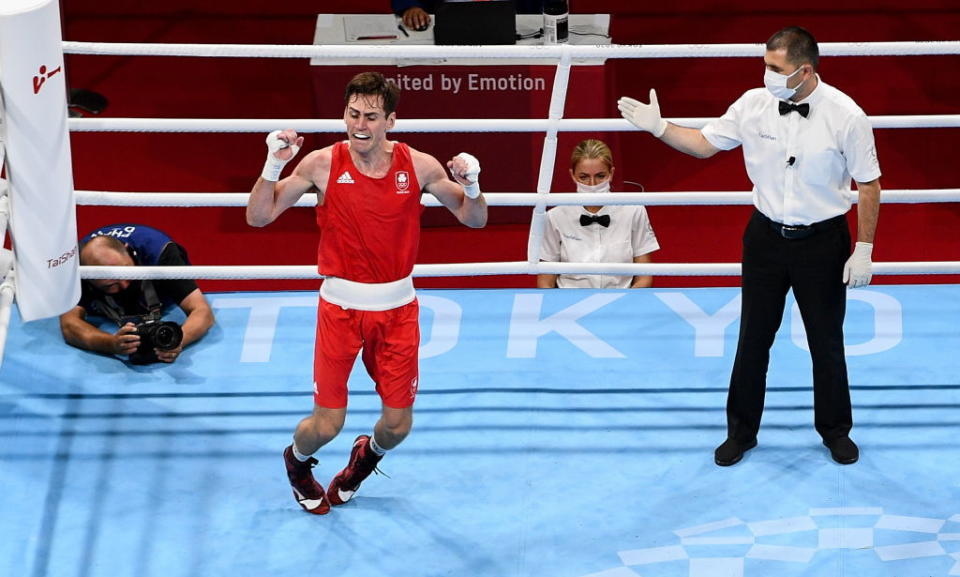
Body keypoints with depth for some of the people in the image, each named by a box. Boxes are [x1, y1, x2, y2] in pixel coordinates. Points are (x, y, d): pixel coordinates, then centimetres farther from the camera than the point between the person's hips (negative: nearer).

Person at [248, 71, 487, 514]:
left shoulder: (419, 166, -7)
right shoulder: (322, 164, -10)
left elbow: (474, 219, 1)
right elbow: (258, 217, -7)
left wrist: (471, 184, -19)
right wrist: (273, 164, -22)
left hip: (397, 306, 2)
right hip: (340, 304, -2)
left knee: (398, 425, 6)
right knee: (326, 425, -2)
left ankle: (367, 455, 43)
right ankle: (297, 462, 35)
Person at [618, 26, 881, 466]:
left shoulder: (845, 116, -16)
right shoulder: (753, 105, -8)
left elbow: (868, 185, -9)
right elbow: (704, 144, 6)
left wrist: (863, 250, -9)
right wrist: (658, 128, -7)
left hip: (822, 241, -2)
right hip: (766, 236, 3)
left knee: (826, 342, 12)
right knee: (753, 340, 12)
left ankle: (835, 430, 32)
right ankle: (741, 431, 27)